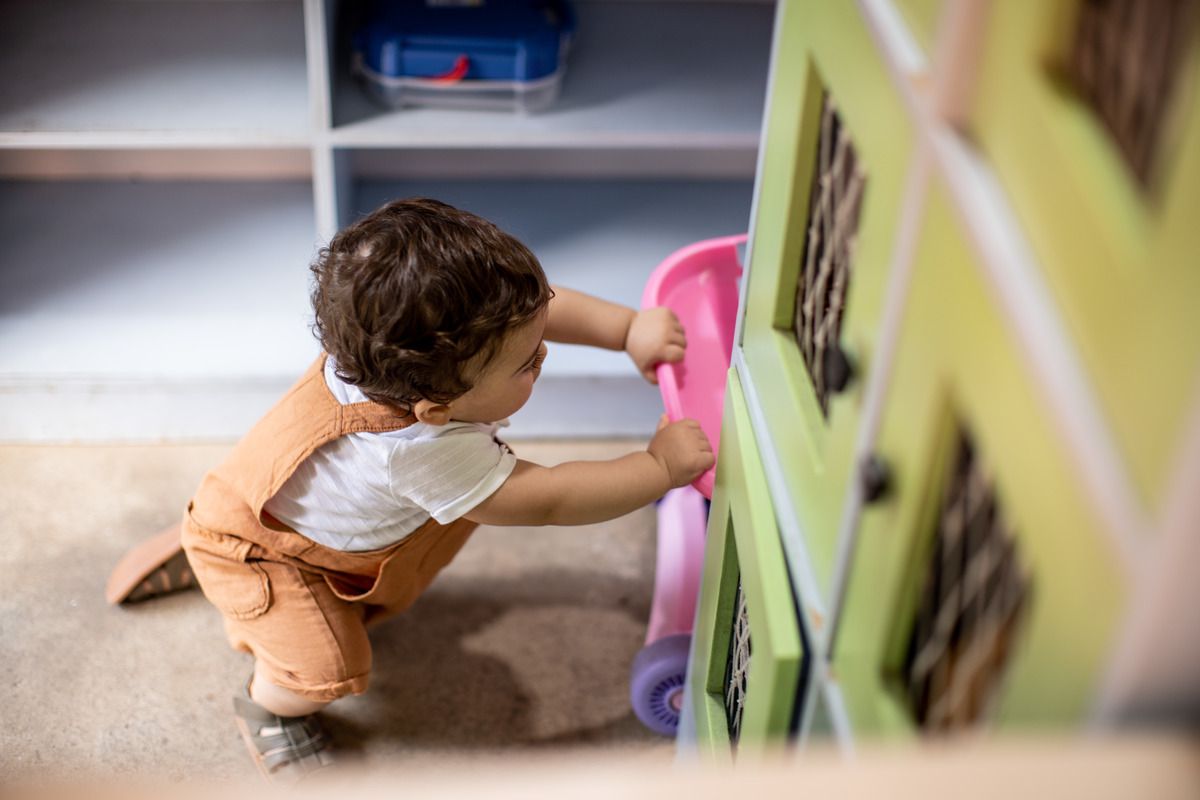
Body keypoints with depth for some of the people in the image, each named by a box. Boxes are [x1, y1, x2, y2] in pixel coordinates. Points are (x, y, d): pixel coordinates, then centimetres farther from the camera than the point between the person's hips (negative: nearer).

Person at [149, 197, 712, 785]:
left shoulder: (434, 340, -28)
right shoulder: (419, 451, -47)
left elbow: (540, 306, -10)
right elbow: (549, 501, -39)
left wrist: (630, 329, -21)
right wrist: (660, 468, -33)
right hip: (253, 548, -8)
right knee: (327, 671, -19)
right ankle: (268, 708, 16)